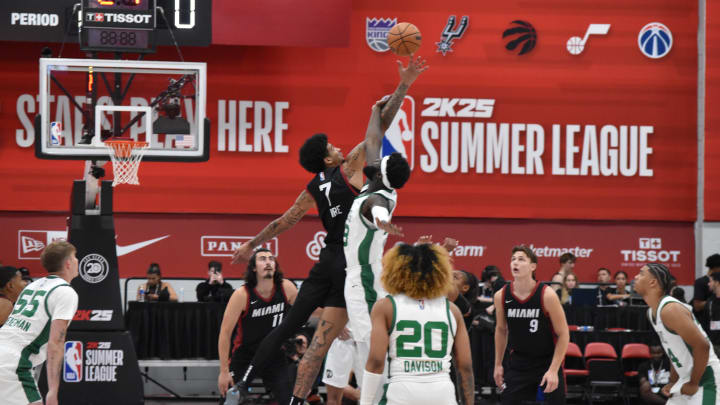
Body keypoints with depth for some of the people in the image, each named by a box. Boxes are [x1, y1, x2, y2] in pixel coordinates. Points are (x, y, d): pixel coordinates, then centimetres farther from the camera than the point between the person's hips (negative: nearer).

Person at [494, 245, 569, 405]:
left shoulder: (547, 295, -17)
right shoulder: (501, 296, -6)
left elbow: (563, 334, -11)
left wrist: (553, 370, -17)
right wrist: (498, 364, 14)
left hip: (547, 363, -2)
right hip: (518, 362, 3)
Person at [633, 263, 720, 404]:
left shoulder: (670, 309, -22)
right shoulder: (652, 312, 10)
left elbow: (702, 346, -27)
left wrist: (694, 384, -18)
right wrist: (673, 382, 15)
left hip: (705, 379, -10)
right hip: (686, 378, 10)